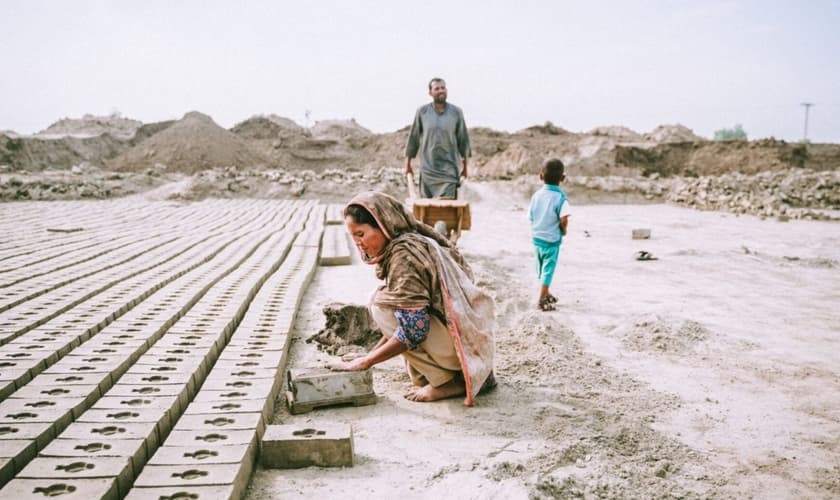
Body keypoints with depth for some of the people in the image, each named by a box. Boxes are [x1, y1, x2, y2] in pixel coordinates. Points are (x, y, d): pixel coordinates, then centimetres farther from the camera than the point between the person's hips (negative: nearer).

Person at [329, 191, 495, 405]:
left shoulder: (403, 255, -18)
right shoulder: (410, 242, 11)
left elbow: (413, 331, -23)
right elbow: (404, 319, 16)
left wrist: (366, 362, -14)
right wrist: (371, 354, 10)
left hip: (460, 340, -10)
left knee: (381, 306, -10)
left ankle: (448, 382, -3)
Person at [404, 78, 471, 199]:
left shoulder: (456, 112, 0)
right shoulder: (422, 112, 0)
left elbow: (463, 139, 7)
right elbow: (413, 137, 5)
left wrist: (464, 165, 10)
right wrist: (407, 163, 7)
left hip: (449, 169, -1)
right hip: (428, 169, 1)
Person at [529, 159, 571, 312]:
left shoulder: (537, 195, -1)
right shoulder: (560, 197, -16)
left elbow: (530, 216, 3)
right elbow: (563, 219, -24)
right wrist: (564, 230, -5)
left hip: (536, 237, 6)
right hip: (552, 239, -5)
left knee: (542, 268, 20)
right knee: (548, 269, 3)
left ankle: (546, 293, 39)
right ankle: (541, 301, 5)